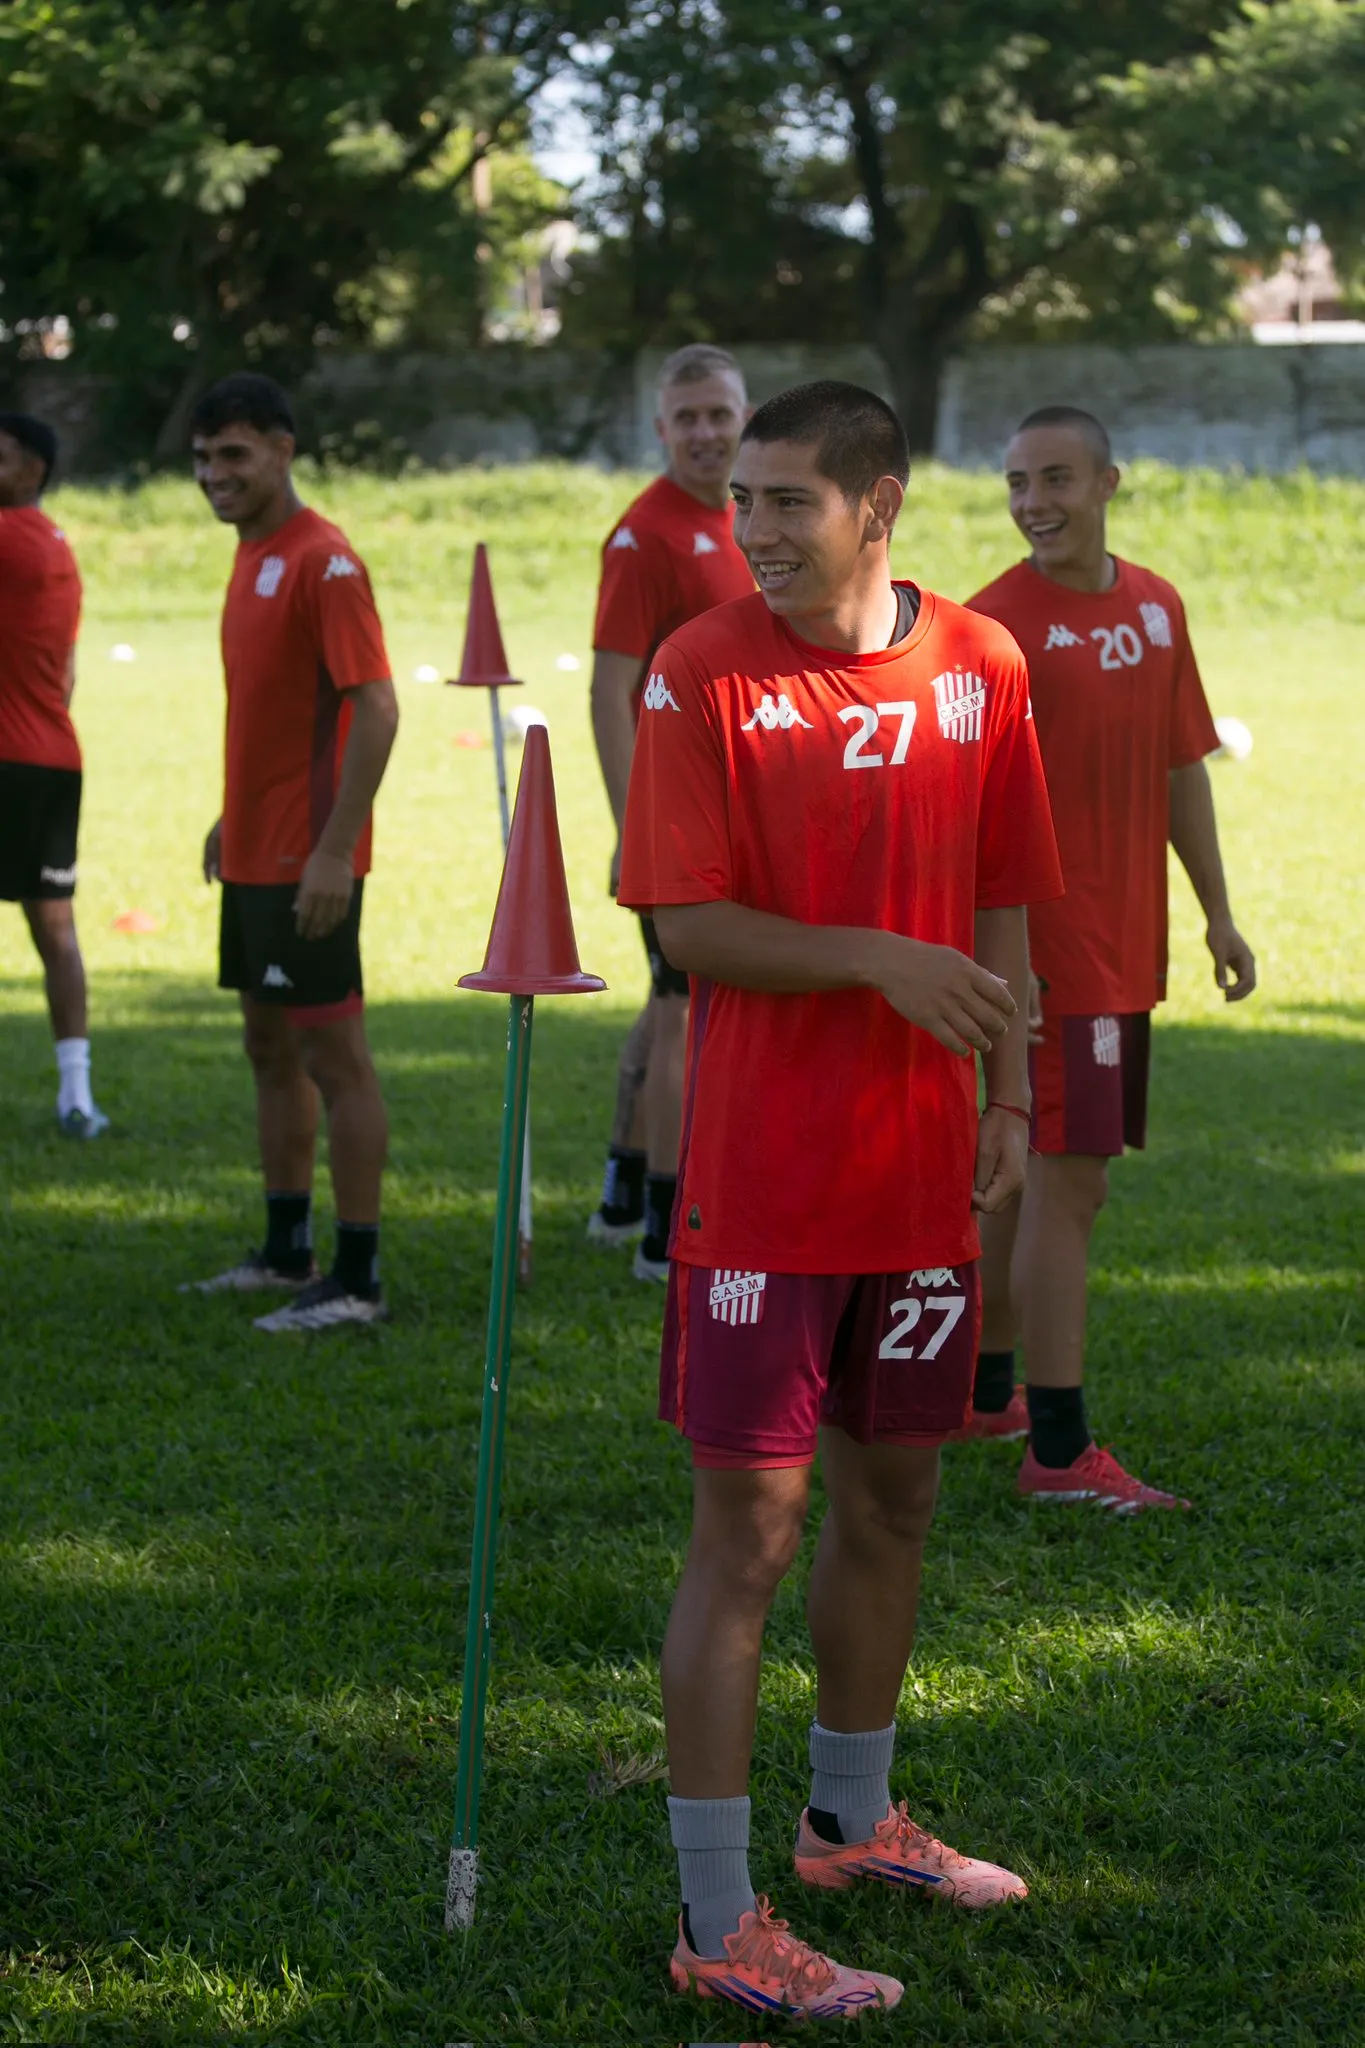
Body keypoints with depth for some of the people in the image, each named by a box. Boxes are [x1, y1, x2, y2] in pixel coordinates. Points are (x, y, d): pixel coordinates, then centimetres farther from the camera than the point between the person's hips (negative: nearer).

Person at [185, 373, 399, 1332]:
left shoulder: (324, 561, -16)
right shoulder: (254, 555, 13)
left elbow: (376, 709, -20)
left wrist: (334, 850, -23)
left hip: (308, 863, -9)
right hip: (253, 855, 9)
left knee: (334, 1054, -5)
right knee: (271, 1047, 15)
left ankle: (358, 1279, -1)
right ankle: (286, 1252, 25)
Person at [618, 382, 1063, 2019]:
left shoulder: (981, 668, 3)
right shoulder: (701, 675, -10)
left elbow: (998, 911, 11)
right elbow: (689, 928, -12)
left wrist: (1008, 1096, 7)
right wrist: (877, 959, -21)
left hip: (919, 1167, 5)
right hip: (759, 1184, -5)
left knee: (894, 1496, 16)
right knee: (749, 1527, -4)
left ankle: (851, 1817, 36)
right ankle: (717, 1925, 2)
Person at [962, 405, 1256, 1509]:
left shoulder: (1157, 607, 9)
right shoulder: (996, 621, -12)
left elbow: (1182, 768, 17)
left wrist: (1218, 912, 15)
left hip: (1127, 946, 7)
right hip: (1047, 948, -7)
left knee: (1038, 1170, 16)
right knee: (1066, 1180, -9)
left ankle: (985, 1388, 30)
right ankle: (1060, 1450, -7)